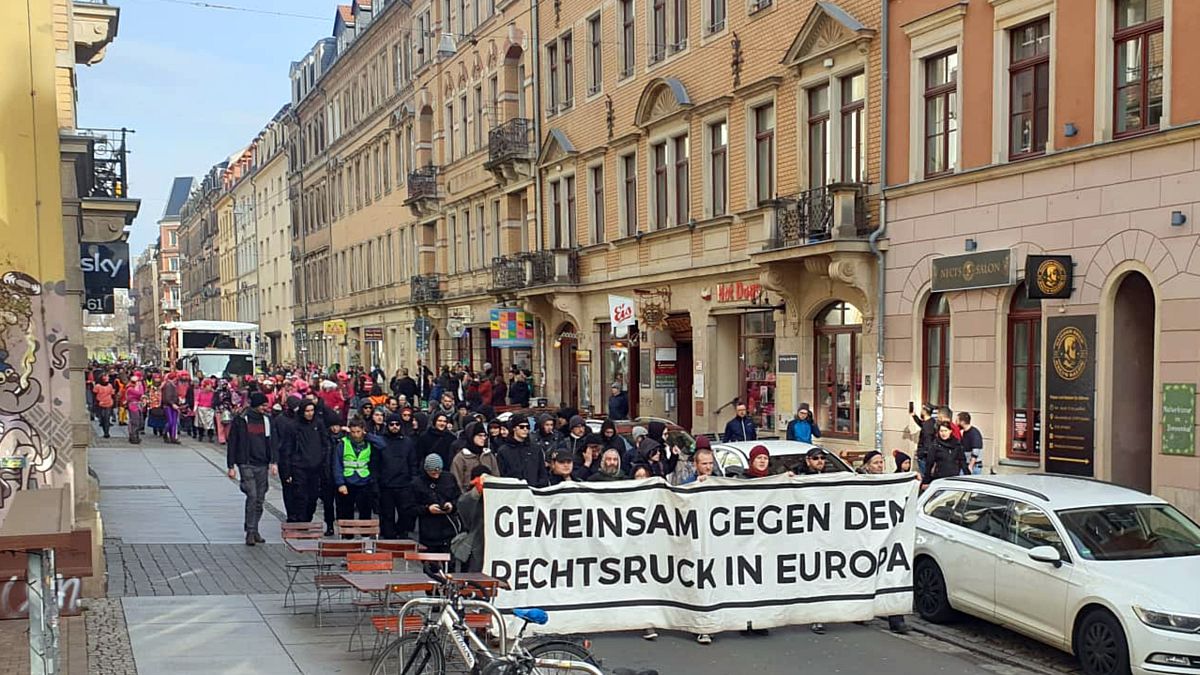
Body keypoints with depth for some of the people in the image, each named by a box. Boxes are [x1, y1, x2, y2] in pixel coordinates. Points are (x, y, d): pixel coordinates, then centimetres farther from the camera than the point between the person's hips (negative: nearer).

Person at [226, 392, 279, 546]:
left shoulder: (267, 420, 8)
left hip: (262, 465, 4)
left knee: (260, 500, 7)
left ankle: (254, 530, 18)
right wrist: (231, 466, -3)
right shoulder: (240, 420, -4)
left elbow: (272, 442, 10)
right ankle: (250, 532, -9)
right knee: (252, 496, -14)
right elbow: (231, 444, 0)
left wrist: (274, 462, -1)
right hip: (246, 464, -4)